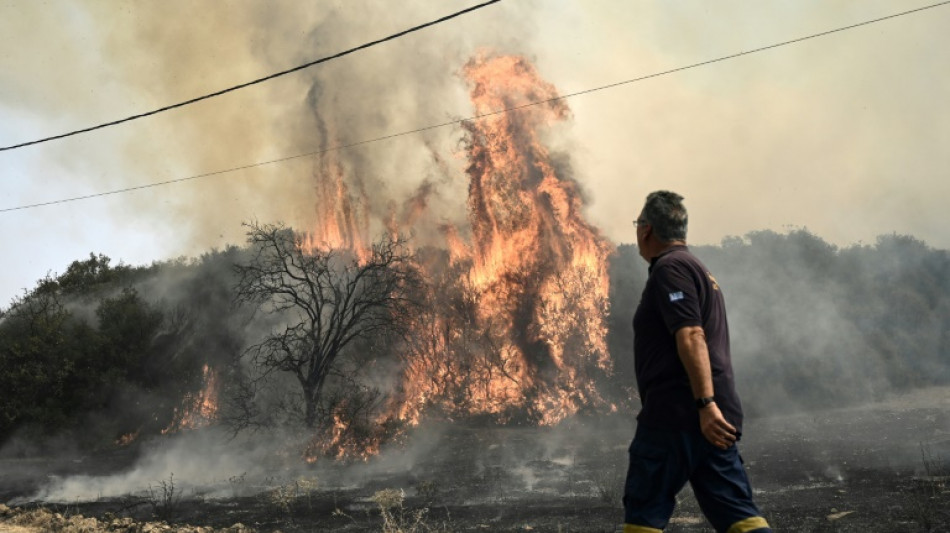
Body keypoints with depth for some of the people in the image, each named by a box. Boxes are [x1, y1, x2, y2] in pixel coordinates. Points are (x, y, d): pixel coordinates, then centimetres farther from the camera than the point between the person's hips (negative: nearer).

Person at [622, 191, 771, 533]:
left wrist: (705, 404, -27)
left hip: (676, 414, -9)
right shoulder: (697, 268, 23)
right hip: (714, 418, 9)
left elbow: (691, 336, -21)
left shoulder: (670, 268, -8)